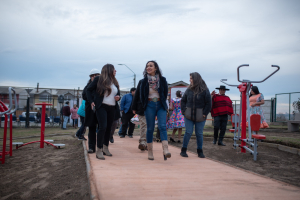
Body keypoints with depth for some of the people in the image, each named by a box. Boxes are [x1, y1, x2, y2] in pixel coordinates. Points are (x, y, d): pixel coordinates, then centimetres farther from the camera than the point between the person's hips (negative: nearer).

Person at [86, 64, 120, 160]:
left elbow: (118, 93, 24)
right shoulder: (98, 79, -2)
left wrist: (118, 97, 0)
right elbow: (89, 90, 3)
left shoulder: (115, 82, 14)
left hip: (112, 108, 6)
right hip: (101, 107, -6)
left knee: (108, 128, 11)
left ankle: (105, 148, 25)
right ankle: (99, 151, -9)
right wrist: (91, 102, -7)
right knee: (103, 127, -15)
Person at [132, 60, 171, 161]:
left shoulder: (162, 80, 4)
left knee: (162, 127, -14)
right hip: (149, 106, 1)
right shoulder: (144, 81, 6)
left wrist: (162, 102, 9)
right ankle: (150, 152, 7)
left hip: (161, 105, 0)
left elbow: (165, 93, 11)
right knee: (150, 129, 2)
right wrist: (144, 105, 10)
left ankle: (165, 150, -23)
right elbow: (140, 93, 12)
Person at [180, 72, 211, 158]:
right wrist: (184, 111, 1)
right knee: (188, 132, -1)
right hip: (189, 116, 1)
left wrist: (204, 114, -8)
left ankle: (200, 151, 19)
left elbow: (208, 103, -4)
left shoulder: (204, 90, -5)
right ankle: (183, 150, 10)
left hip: (200, 117, -1)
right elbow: (183, 100, 12)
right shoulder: (189, 89, 4)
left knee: (199, 134, 7)